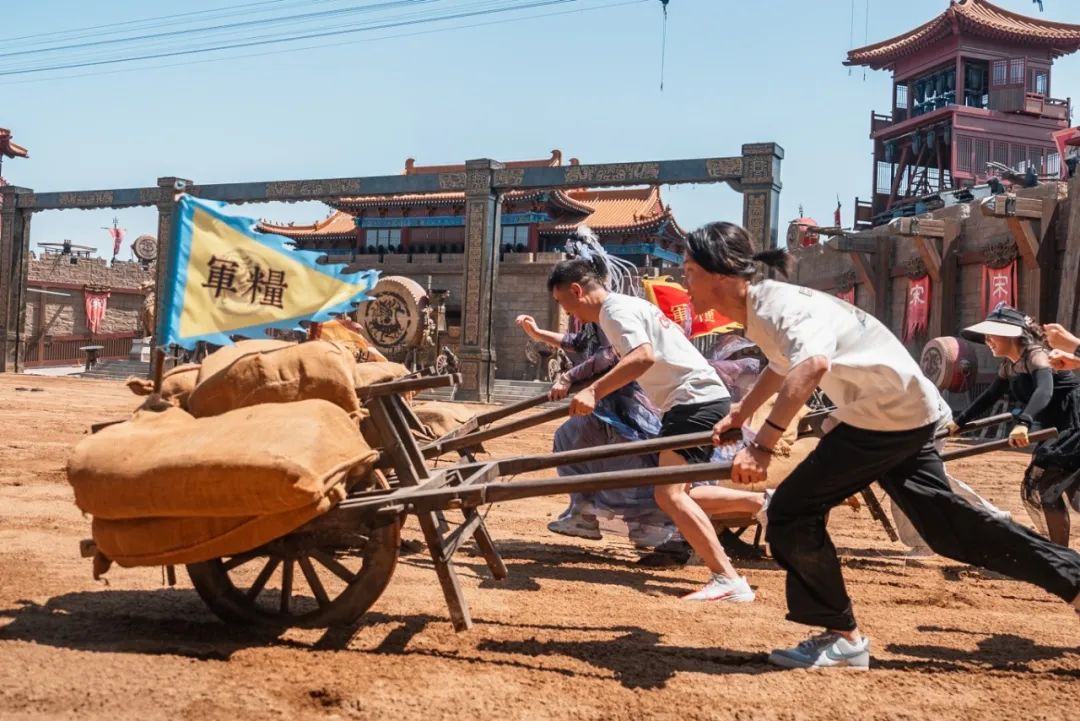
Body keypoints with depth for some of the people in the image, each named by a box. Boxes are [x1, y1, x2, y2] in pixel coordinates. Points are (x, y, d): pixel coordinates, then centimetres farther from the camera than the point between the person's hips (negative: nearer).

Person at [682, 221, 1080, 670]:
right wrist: (739, 413, 36)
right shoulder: (757, 309, 5)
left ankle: (842, 638, 5)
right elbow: (783, 363, 28)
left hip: (892, 412, -10)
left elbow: (812, 364, -48)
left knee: (791, 512, -9)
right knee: (943, 520, 17)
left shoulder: (776, 303, -25)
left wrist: (763, 443, -53)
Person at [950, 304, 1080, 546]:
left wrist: (1023, 422, -55)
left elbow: (1044, 391, -39)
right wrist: (959, 423, 19)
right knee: (1035, 489, 10)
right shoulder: (1008, 366, 8)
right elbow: (989, 397, 21)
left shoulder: (1035, 355, -19)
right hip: (1058, 431, 10)